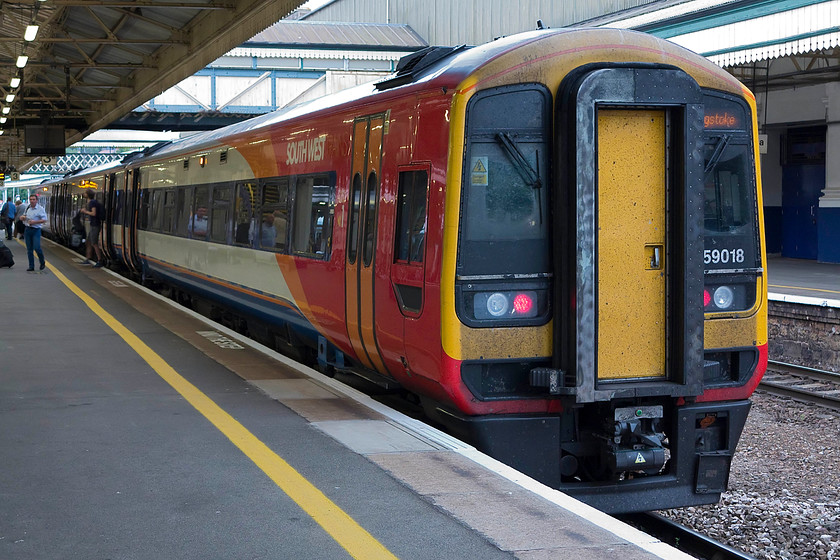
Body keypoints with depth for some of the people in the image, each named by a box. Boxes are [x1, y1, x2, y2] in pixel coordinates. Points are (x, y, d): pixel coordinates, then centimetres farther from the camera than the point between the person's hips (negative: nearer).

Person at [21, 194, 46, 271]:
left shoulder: (40, 209, -6)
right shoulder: (27, 208, 12)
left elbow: (44, 220, -11)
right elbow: (24, 216, 26)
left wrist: (34, 222, -20)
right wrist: (23, 217, 1)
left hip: (36, 230, -6)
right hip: (27, 230, 6)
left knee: (37, 248, -15)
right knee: (29, 249, 6)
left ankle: (42, 262, 10)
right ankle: (31, 266, 12)